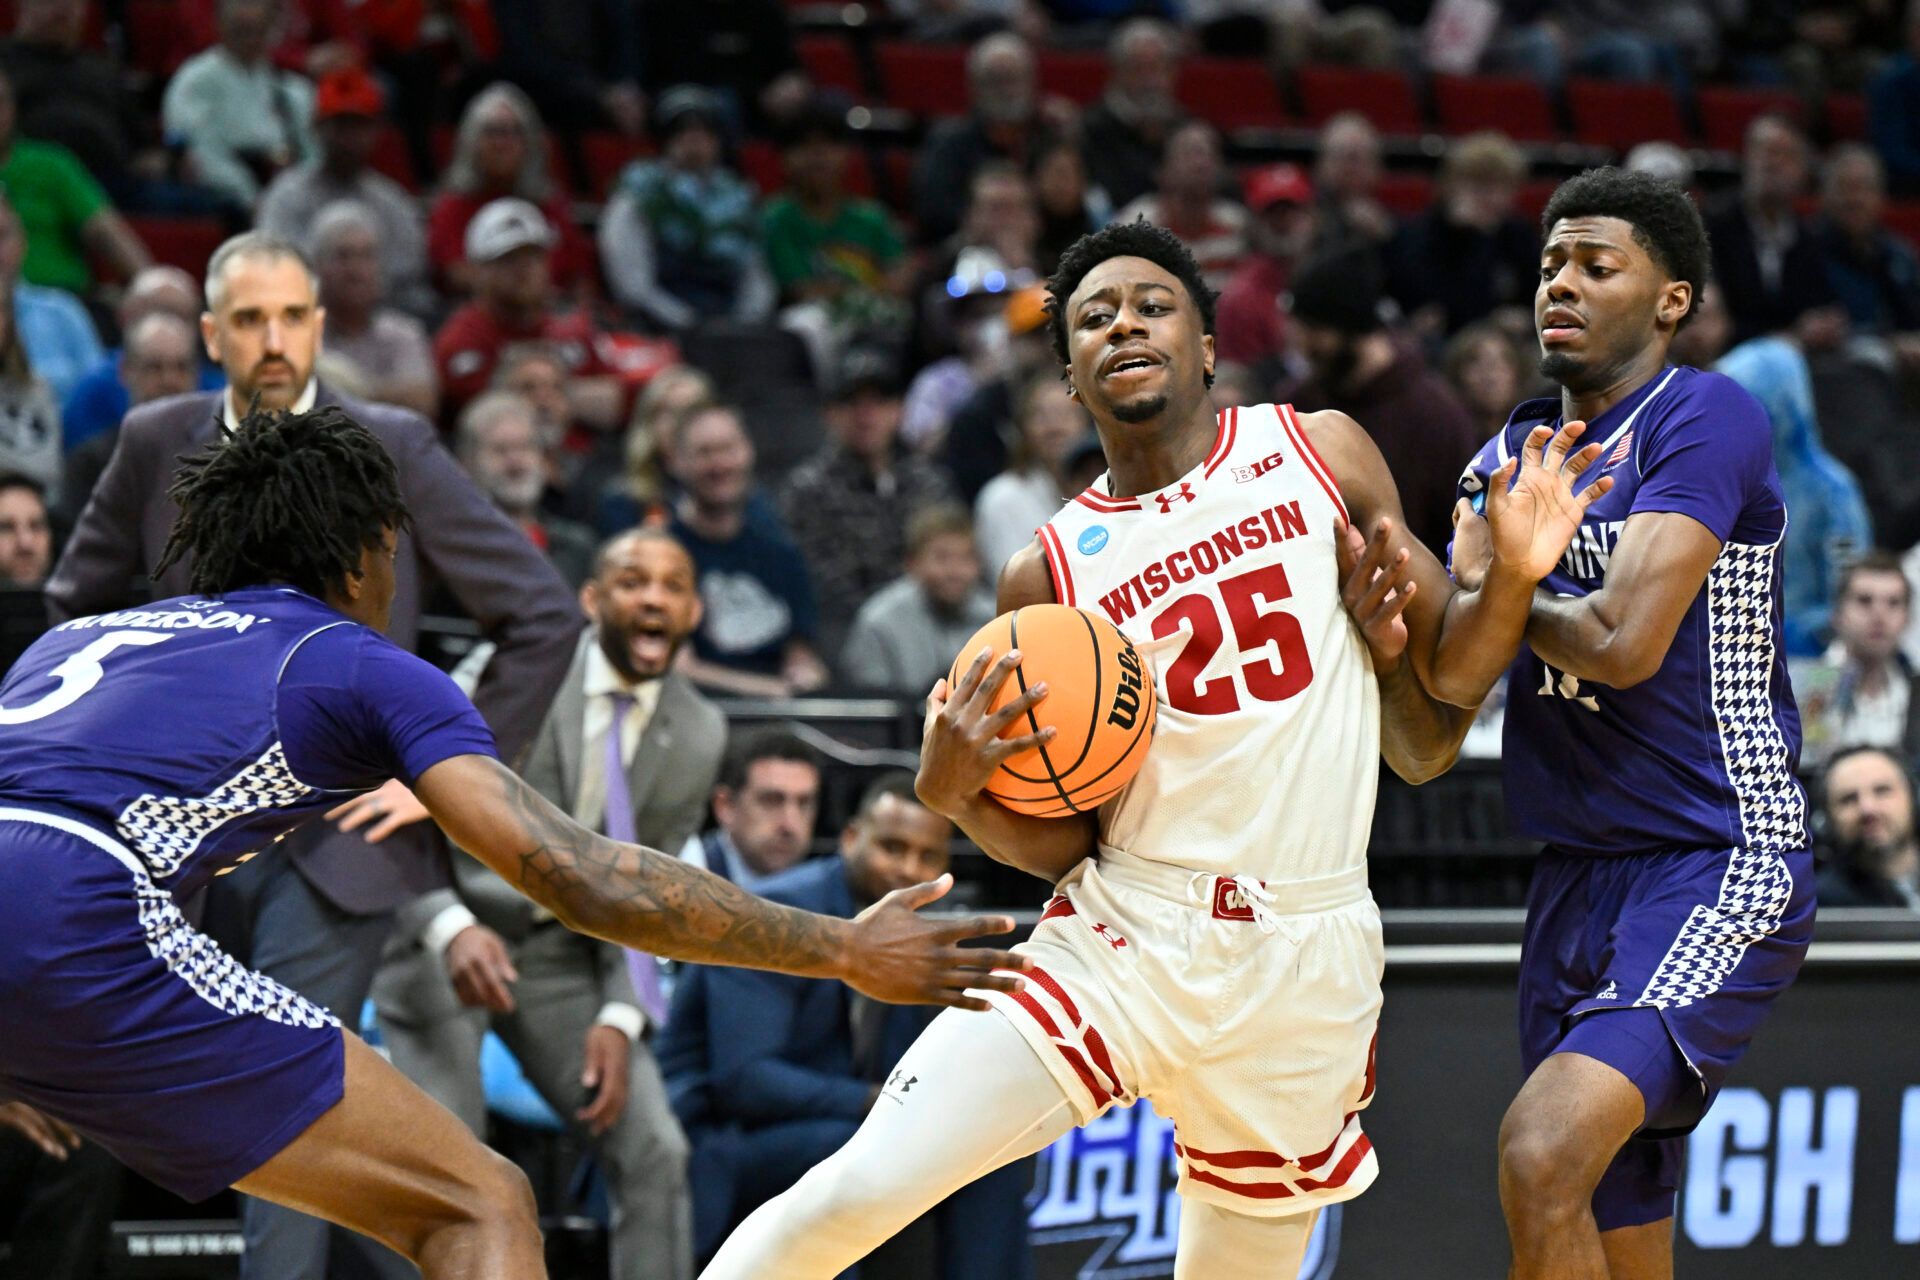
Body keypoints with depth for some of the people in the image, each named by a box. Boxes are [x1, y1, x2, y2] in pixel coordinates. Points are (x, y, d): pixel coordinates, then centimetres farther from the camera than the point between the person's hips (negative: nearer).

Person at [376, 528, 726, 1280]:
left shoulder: (697, 734, -3)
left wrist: (621, 1017, -11)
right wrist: (452, 929, -35)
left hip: (563, 956, 4)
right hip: (444, 940, -4)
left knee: (654, 1151, -7)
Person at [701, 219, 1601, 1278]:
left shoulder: (1320, 454, 5)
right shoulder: (1050, 572, 4)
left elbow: (1439, 680, 9)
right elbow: (1063, 843, 6)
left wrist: (1513, 578, -11)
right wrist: (955, 791, -14)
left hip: (1304, 969, 1)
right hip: (1123, 941, 0)